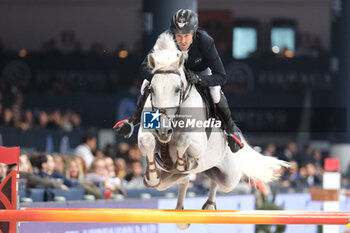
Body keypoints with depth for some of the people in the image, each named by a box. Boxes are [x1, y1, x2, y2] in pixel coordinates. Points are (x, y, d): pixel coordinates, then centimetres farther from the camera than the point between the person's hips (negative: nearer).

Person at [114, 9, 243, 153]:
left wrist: (199, 79, -55)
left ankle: (231, 129, -6)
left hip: (200, 71, -2)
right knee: (147, 85, -17)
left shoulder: (205, 42, -39)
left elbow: (221, 77, -38)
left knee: (214, 88, -30)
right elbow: (144, 67, -33)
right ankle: (134, 120, 12)